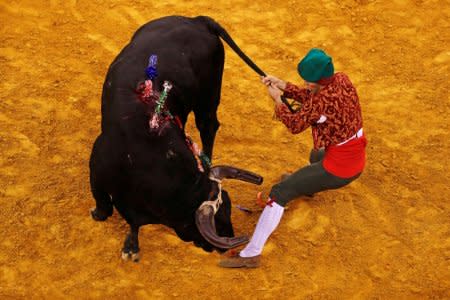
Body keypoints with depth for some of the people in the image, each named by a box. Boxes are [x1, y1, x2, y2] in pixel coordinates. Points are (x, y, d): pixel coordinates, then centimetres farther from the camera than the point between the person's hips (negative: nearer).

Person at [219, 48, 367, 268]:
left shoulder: (322, 100, -27)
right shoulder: (342, 79, -3)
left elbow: (295, 125, -13)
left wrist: (277, 100, 1)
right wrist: (283, 86, 7)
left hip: (337, 169, -9)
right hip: (358, 161, 9)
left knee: (279, 193, -6)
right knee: (317, 155, 42)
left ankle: (251, 254, -7)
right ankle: (307, 187, 74)